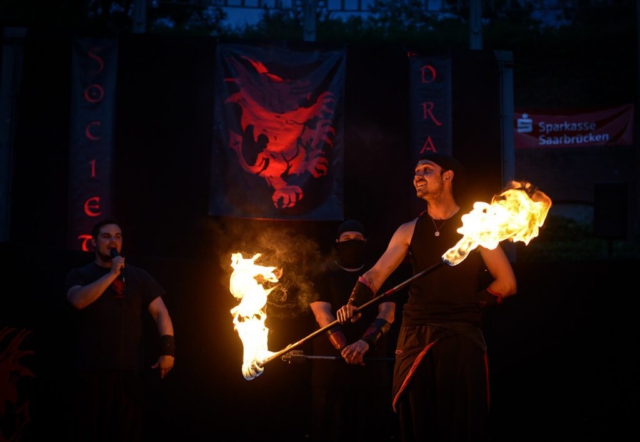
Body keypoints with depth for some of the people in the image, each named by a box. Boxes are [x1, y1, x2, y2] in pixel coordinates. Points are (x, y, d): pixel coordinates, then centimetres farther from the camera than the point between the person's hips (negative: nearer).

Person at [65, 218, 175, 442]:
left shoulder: (139, 277, 12)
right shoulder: (79, 275, 8)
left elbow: (160, 312, 6)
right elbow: (78, 300, -13)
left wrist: (167, 349, -8)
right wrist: (112, 274, -13)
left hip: (130, 369, 1)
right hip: (93, 369, -1)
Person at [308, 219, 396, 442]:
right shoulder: (323, 275, 7)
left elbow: (387, 313, -2)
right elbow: (322, 315, -6)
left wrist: (366, 342, -21)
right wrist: (344, 348, -21)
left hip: (373, 362, 1)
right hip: (331, 363, -1)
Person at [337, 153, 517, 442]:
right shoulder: (409, 231, 10)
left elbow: (507, 283, 0)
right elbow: (376, 273, -2)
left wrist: (471, 303, -2)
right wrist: (354, 304, -19)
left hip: (461, 338, -3)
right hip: (415, 338, 3)